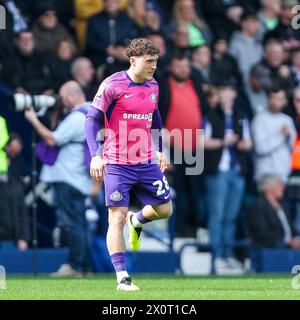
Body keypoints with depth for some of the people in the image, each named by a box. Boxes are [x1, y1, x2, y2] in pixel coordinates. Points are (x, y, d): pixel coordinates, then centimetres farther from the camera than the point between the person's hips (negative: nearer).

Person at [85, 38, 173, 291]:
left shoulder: (153, 87, 7)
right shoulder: (113, 85, -11)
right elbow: (92, 118, -11)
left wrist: (159, 150, 22)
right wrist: (96, 155, -20)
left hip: (146, 163, 6)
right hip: (117, 164, -6)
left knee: (164, 210, 6)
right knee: (117, 218, -8)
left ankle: (137, 221, 41)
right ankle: (122, 278, -4)